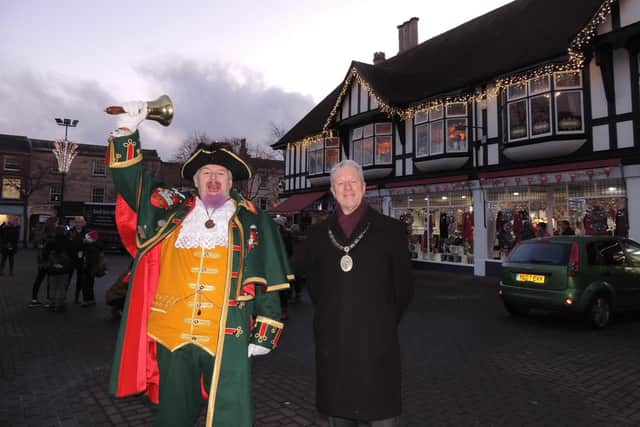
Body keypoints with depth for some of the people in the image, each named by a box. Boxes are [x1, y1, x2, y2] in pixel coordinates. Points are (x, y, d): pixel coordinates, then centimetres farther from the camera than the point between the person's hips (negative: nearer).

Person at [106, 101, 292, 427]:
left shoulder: (253, 222, 3)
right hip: (172, 334, 3)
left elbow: (268, 282, 2)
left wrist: (265, 333, -2)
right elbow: (131, 180, 9)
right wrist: (128, 130, -2)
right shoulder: (171, 210, 9)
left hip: (228, 338, -2)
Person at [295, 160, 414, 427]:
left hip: (375, 339, -3)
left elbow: (404, 284, 4)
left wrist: (386, 321, 4)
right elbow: (300, 269, 18)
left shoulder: (390, 229, -1)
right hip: (331, 339, 3)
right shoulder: (319, 233, 6)